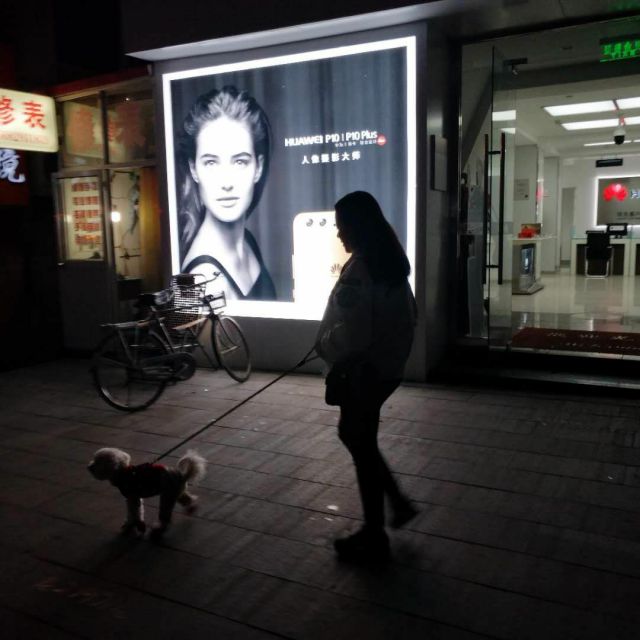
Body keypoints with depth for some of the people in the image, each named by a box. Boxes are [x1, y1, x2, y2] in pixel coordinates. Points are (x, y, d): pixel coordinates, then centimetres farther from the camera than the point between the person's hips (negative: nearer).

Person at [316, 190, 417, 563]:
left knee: (362, 446, 4)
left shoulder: (359, 269, -22)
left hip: (365, 370, -9)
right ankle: (399, 502, 30)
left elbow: (352, 334, -25)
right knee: (355, 435, 23)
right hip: (389, 365, 9)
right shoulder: (392, 261, 7)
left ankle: (374, 539, 19)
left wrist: (325, 347, -7)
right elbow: (408, 314, 15)